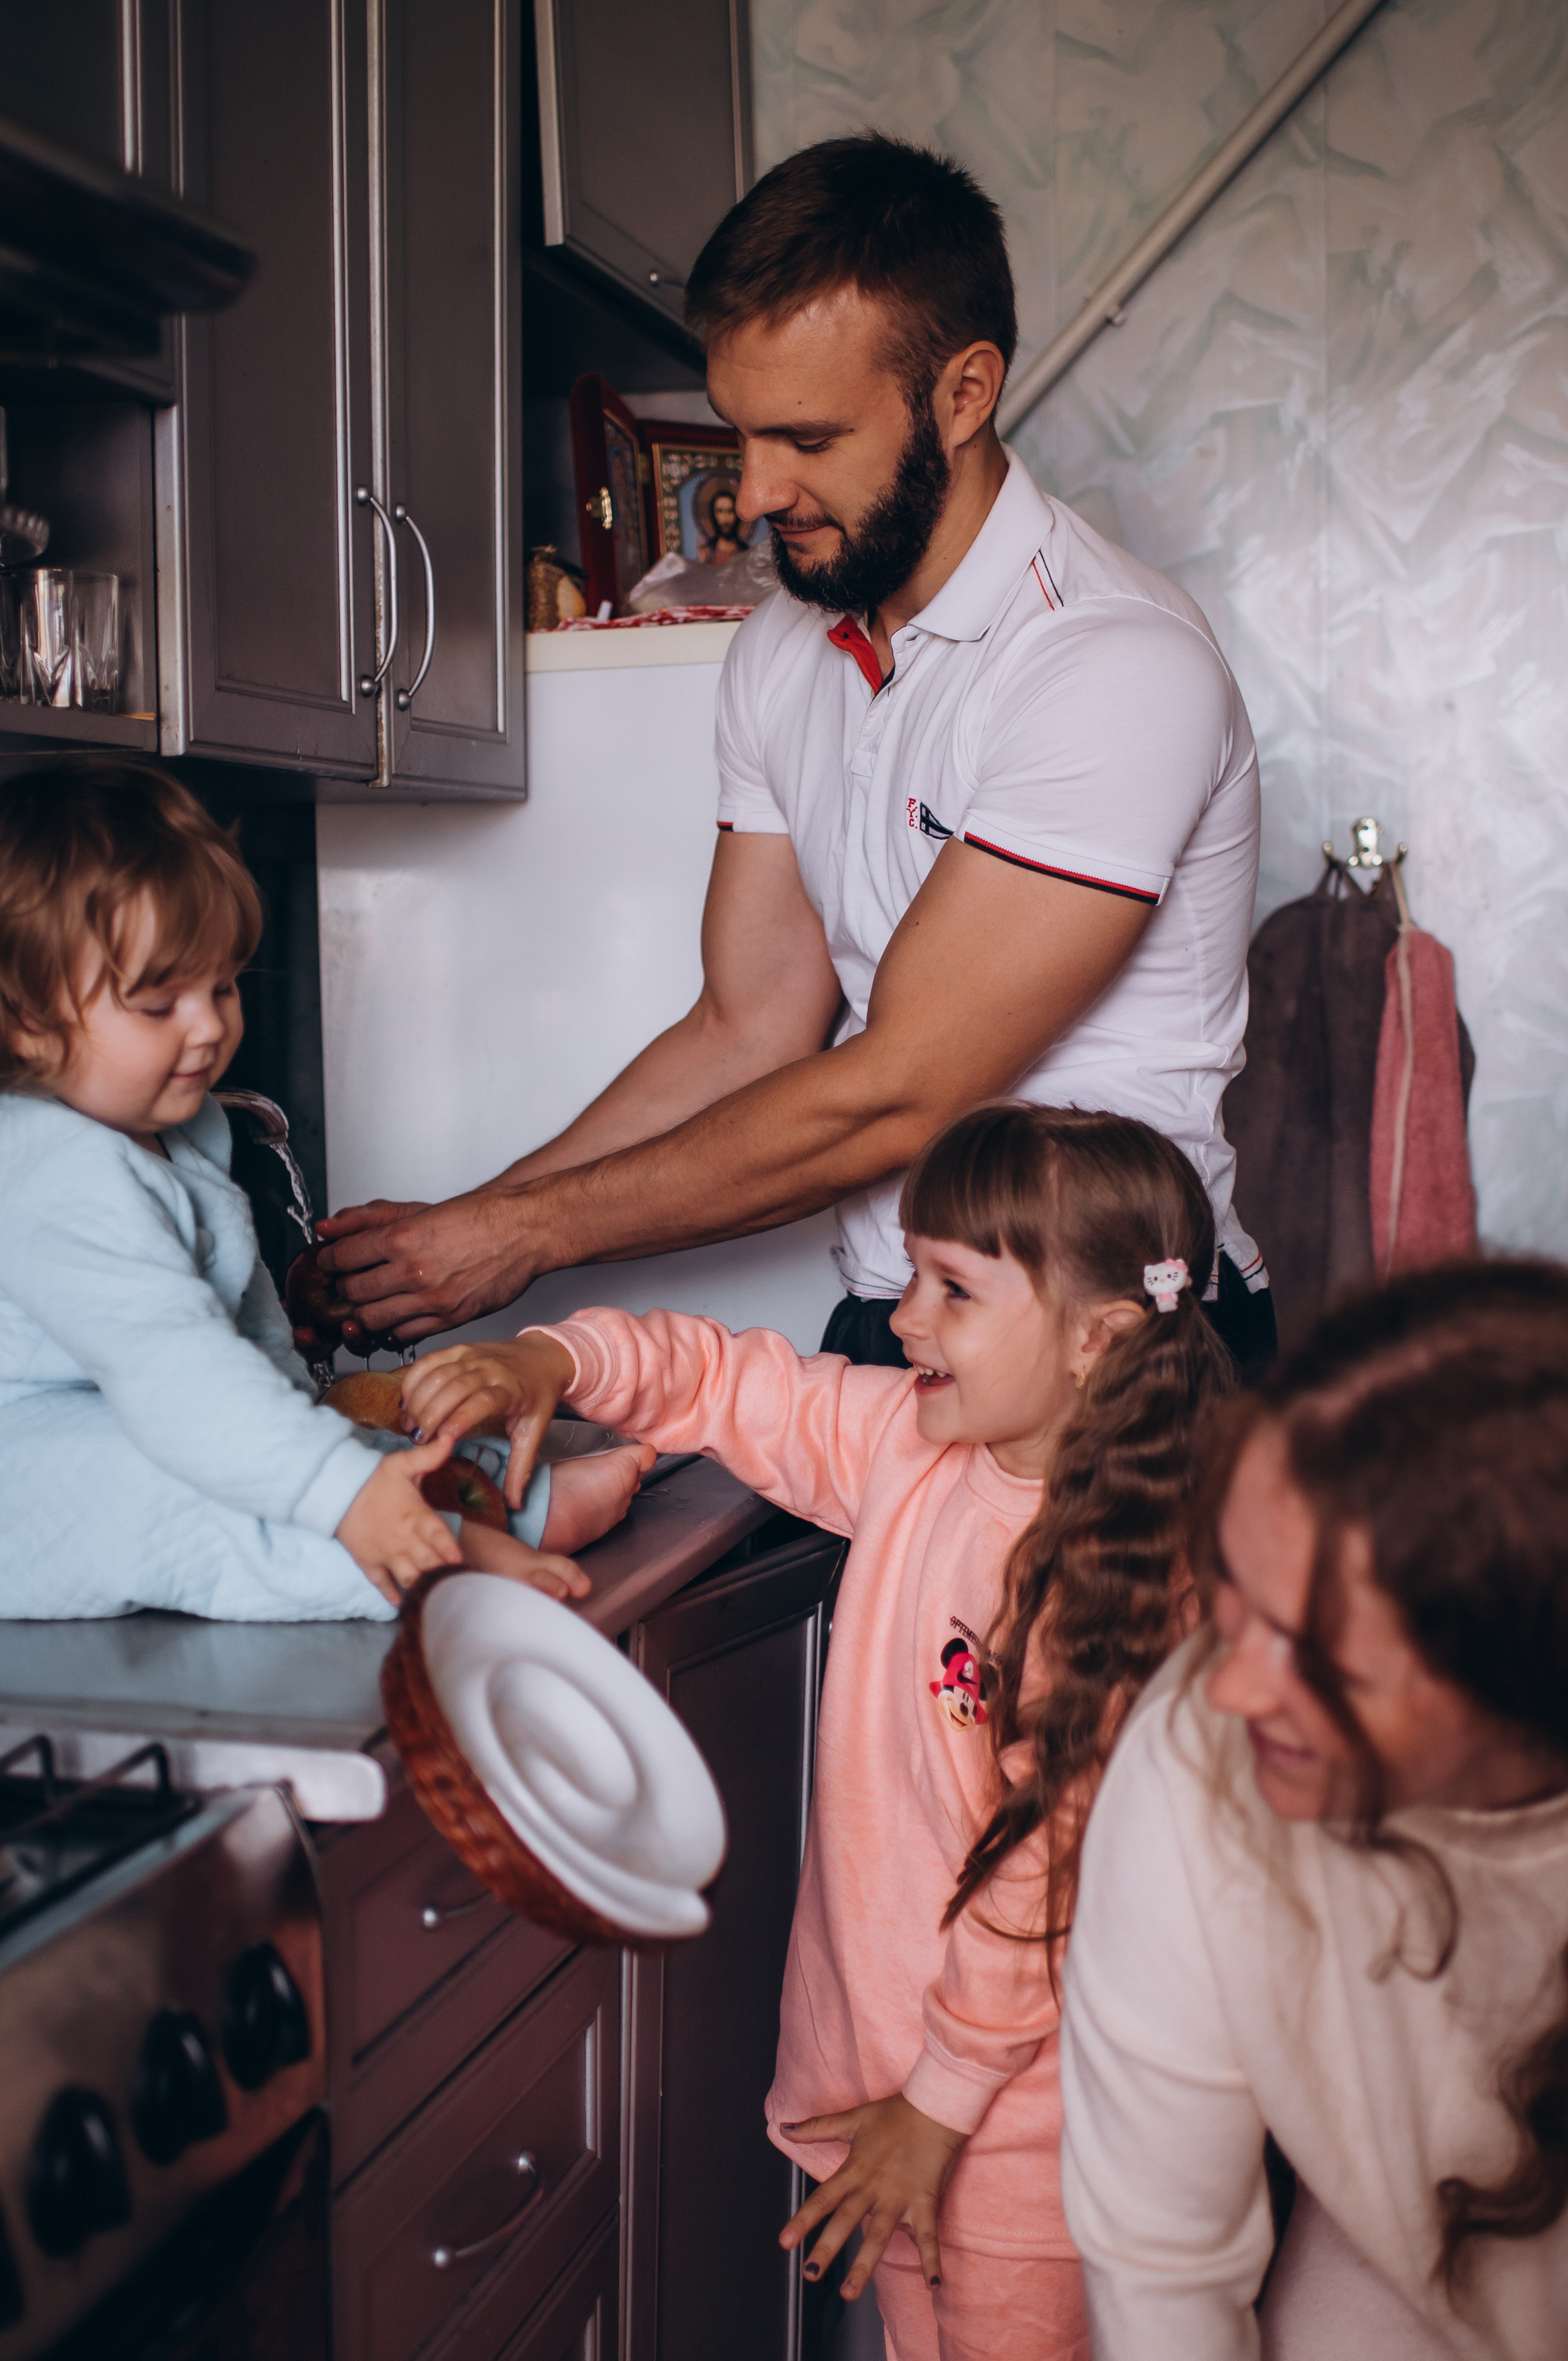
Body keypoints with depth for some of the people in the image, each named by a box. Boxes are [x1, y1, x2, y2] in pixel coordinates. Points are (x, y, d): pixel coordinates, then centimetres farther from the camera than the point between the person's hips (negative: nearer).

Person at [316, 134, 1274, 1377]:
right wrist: (460, 1228, 1)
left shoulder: (1120, 669, -16)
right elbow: (746, 1032, 10)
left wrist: (529, 1231, -11)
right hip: (886, 1324, 6)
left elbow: (891, 1097, -17)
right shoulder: (782, 651, 9)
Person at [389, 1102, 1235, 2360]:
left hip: (1018, 2110, -7)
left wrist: (945, 2094, -14)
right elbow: (732, 1384, 7)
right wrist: (555, 1361, -11)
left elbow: (1053, 1873, -21)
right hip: (871, 2042, 7)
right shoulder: (908, 1446, -4)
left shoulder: (1140, 1579, -25)